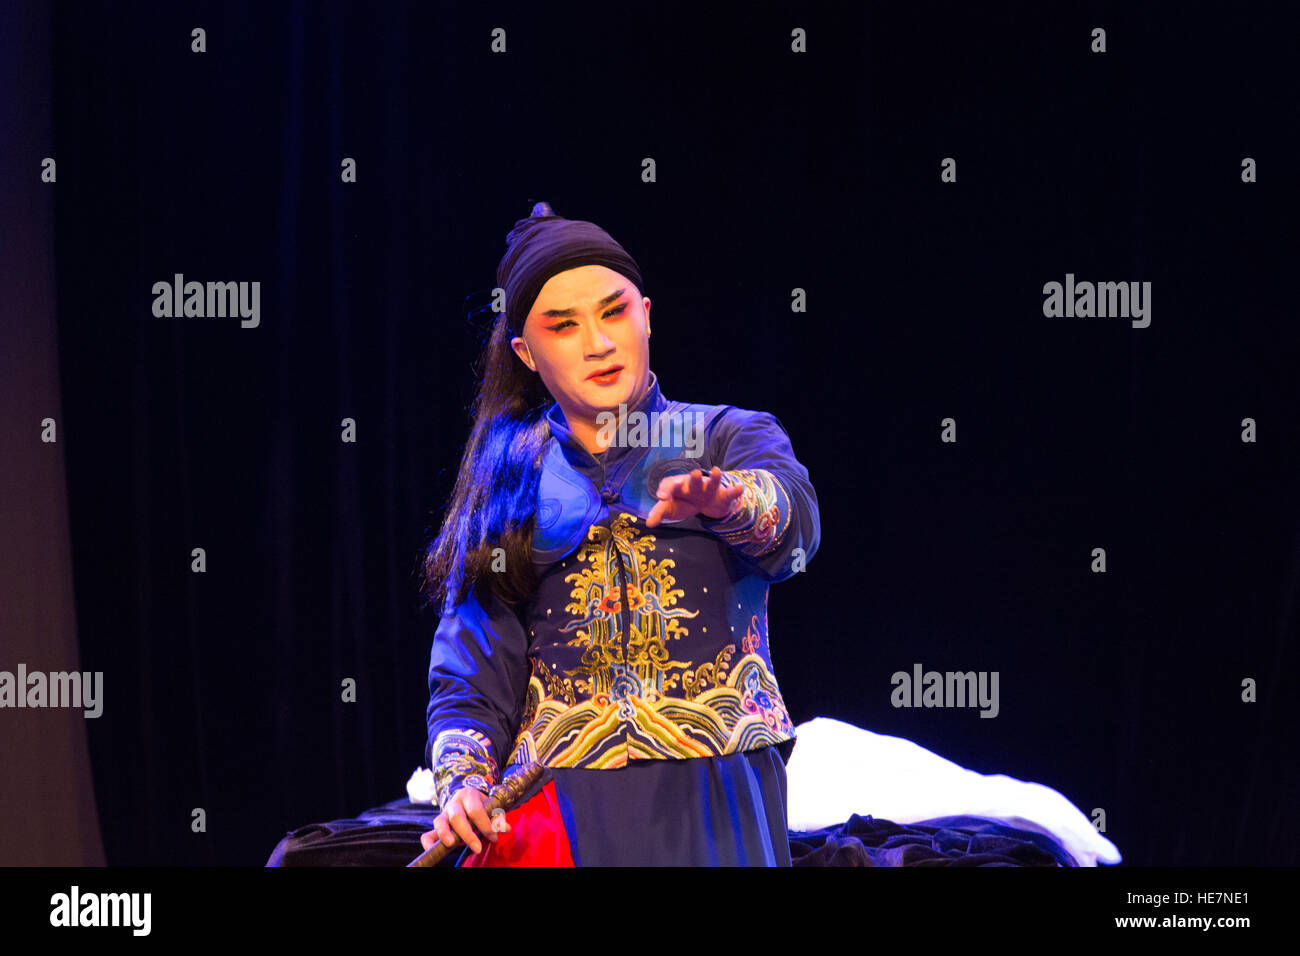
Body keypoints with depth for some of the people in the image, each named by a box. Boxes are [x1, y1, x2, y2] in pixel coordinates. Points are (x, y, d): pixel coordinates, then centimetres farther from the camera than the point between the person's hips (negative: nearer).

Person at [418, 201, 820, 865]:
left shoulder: (731, 439, 6)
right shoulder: (511, 484, 12)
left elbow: (793, 517, -18)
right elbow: (471, 666, 7)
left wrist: (727, 499, -41)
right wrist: (464, 781, -12)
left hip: (715, 810, -1)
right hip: (555, 808, 1)